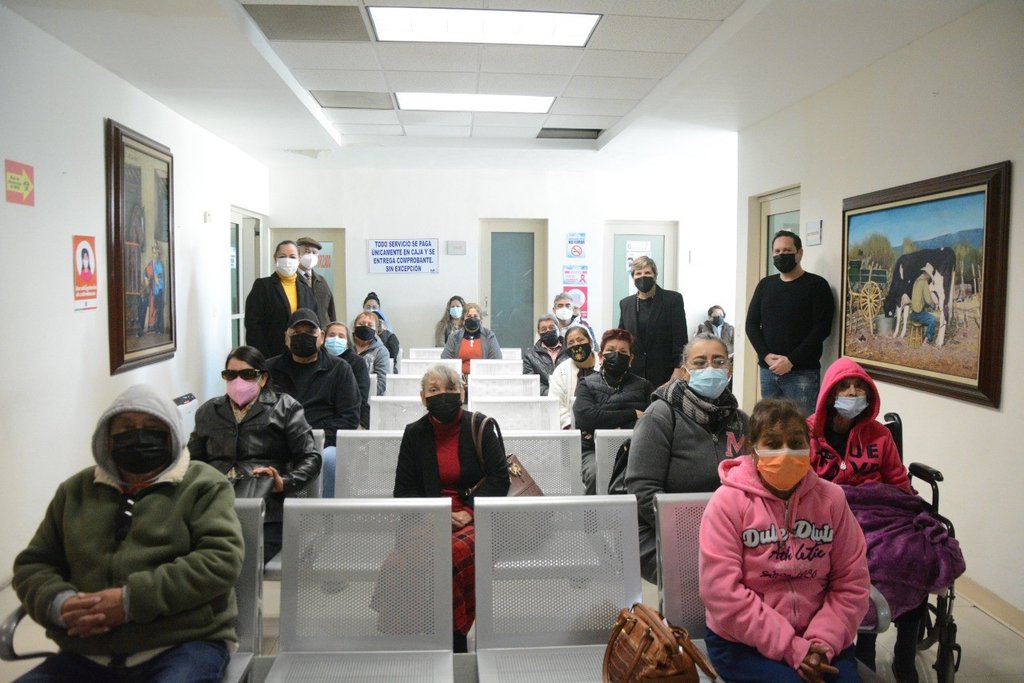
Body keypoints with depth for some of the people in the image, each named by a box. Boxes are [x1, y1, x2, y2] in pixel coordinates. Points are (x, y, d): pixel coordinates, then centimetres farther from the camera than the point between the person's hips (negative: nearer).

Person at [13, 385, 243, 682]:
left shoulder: (202, 485, 2)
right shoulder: (76, 490, 17)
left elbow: (221, 560, -10)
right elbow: (32, 564, 19)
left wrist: (131, 600, -17)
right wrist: (59, 603, -4)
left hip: (184, 645, -5)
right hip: (88, 655, 5)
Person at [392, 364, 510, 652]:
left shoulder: (480, 426, 6)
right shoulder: (415, 433, 11)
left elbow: (499, 480, 2)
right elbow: (403, 491, 10)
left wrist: (469, 512, -11)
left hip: (476, 517, -1)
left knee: (457, 550, -35)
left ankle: (454, 638, -16)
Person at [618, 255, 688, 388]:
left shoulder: (673, 299, 0)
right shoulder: (625, 303, 11)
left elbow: (680, 337, -4)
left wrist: (679, 369, -11)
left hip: (664, 372, -3)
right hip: (633, 373, 3)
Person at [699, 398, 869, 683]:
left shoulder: (831, 498, 1)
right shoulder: (727, 502, -12)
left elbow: (851, 582, 1)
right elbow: (723, 593, -16)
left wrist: (821, 643, -11)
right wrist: (792, 649, -17)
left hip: (818, 638, 4)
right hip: (743, 641, -3)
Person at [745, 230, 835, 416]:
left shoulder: (816, 285, -1)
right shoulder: (765, 284, 13)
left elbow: (822, 328, -9)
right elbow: (752, 324, 9)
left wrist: (791, 360, -16)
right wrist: (766, 356, -7)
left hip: (802, 372, -5)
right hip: (768, 370, 5)